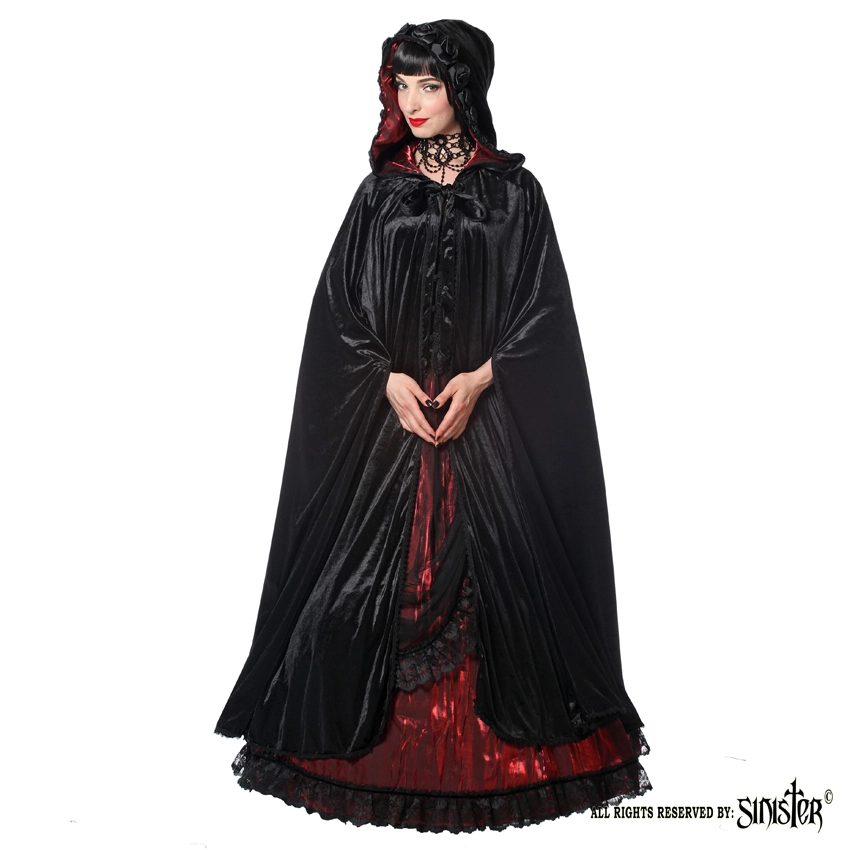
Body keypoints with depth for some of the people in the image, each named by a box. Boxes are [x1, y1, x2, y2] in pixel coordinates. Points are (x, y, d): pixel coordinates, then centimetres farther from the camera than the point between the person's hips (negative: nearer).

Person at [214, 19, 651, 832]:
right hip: (387, 409, 2)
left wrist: (480, 378, -14)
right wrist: (389, 379, -10)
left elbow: (541, 306, -1)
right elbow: (340, 306, 4)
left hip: (493, 413, -1)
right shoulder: (379, 193, 9)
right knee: (374, 568, 0)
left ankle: (508, 742, 16)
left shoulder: (512, 189, 4)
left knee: (496, 568, -1)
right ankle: (381, 741, 17)